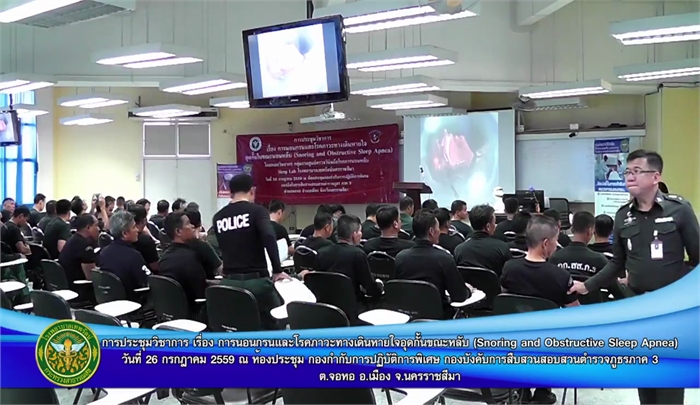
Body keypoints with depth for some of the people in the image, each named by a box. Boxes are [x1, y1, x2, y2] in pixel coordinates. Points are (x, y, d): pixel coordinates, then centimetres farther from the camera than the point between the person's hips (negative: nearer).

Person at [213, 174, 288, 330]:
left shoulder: (218, 217, 11)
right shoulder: (257, 211, -4)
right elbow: (269, 238, -21)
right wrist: (277, 270, -11)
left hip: (229, 281, 5)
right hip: (256, 280, -4)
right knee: (271, 324, 9)